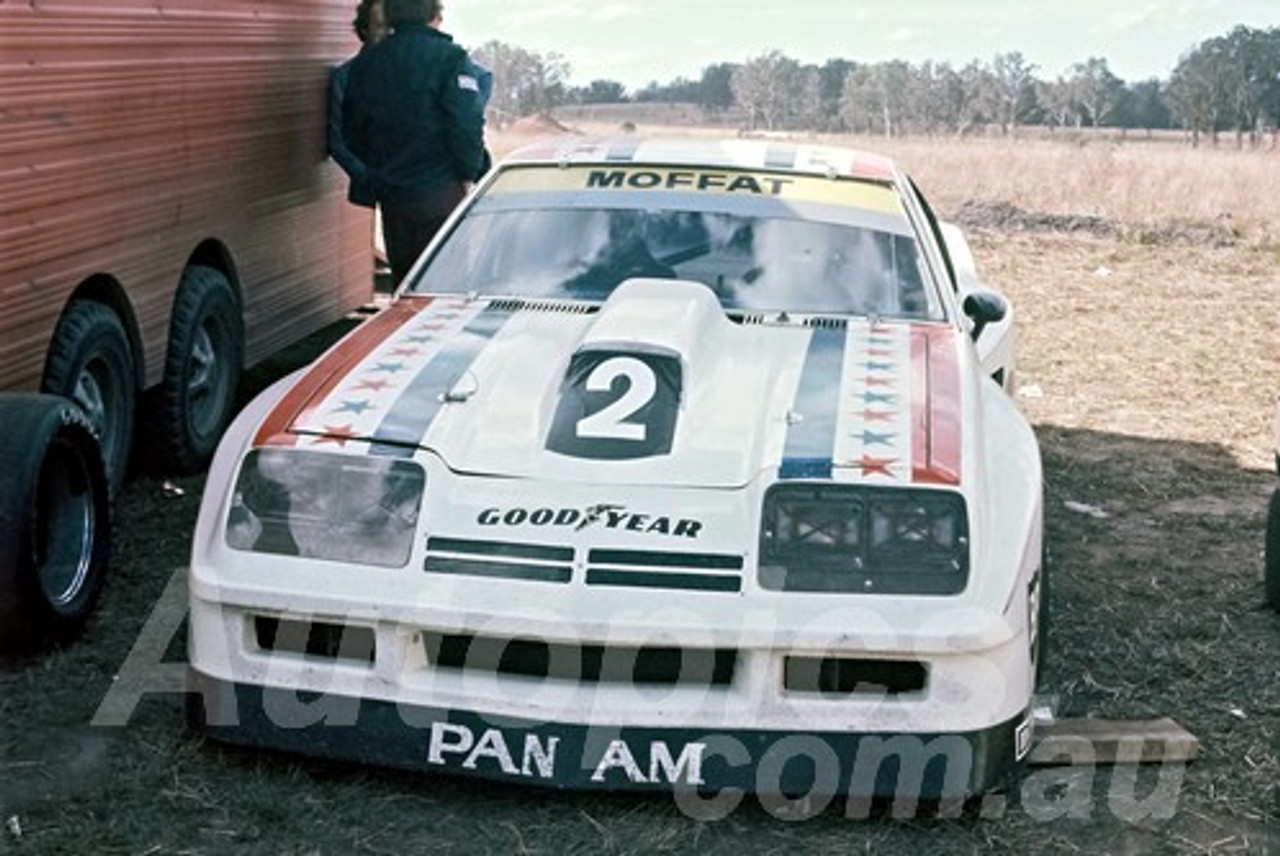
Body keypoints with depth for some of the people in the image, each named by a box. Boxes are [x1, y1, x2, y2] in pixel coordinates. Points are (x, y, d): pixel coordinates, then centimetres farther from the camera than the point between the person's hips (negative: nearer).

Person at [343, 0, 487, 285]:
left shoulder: (365, 62, 9)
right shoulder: (449, 58, -11)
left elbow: (351, 132, 13)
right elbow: (467, 124, -17)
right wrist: (468, 176, -5)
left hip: (390, 194, 6)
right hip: (440, 191, -6)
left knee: (404, 280, 15)